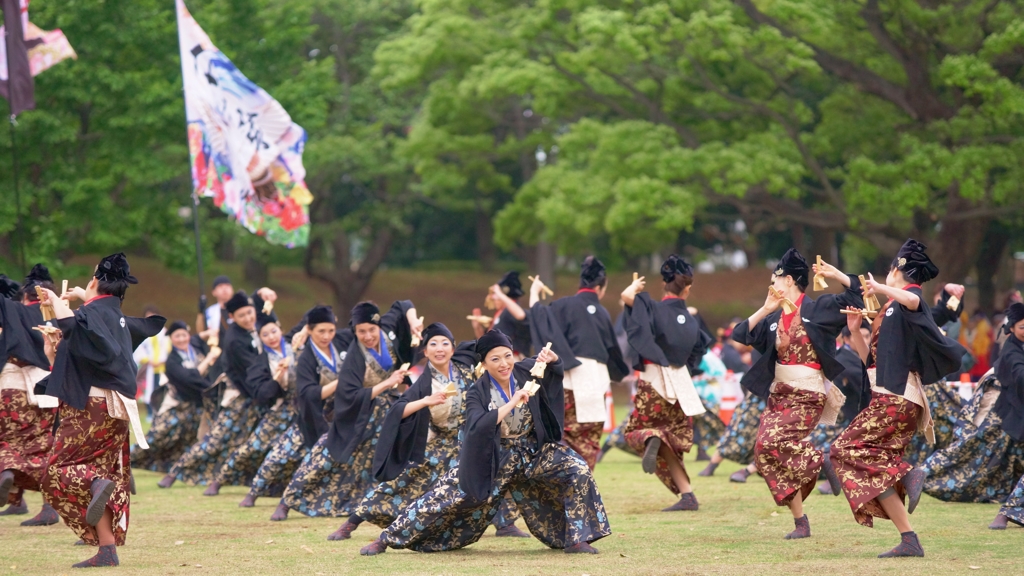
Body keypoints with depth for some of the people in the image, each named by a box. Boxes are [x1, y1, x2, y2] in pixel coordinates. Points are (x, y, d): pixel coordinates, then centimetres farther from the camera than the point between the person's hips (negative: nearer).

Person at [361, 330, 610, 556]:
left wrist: (549, 357, -27)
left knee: (578, 470, -19)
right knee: (443, 498, -5)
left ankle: (576, 539, -7)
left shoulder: (525, 371, -12)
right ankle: (385, 540, 8)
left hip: (533, 453, 2)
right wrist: (513, 402, -39)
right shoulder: (478, 393, -18)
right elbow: (477, 427, -34)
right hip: (492, 460, -2)